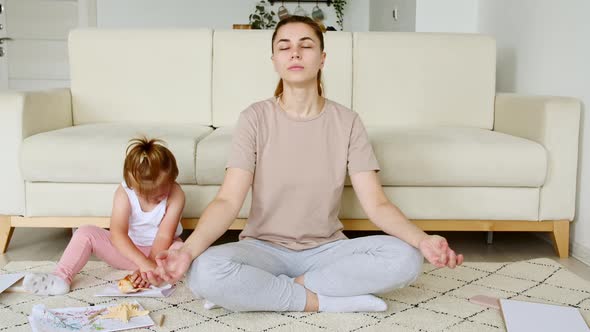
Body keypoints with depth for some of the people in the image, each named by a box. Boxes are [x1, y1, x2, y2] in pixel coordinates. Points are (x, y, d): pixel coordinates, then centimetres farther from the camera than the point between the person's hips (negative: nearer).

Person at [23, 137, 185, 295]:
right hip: (127, 249, 1)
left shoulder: (176, 194, -21)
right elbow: (117, 233, -34)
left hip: (160, 249, -1)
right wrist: (143, 262, -46)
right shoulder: (123, 192, -21)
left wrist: (150, 267, -35)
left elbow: (164, 236, -24)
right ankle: (60, 278, -27)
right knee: (85, 233, -18)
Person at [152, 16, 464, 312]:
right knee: (205, 273, -32)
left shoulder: (347, 121, -3)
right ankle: (325, 301, -16)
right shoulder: (255, 118, -6)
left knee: (405, 258, -26)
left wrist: (422, 240, -29)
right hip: (264, 248, -1)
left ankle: (271, 289, -15)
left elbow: (376, 204, -9)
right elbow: (228, 200, -15)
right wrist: (188, 250, -34)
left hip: (327, 250, 2)